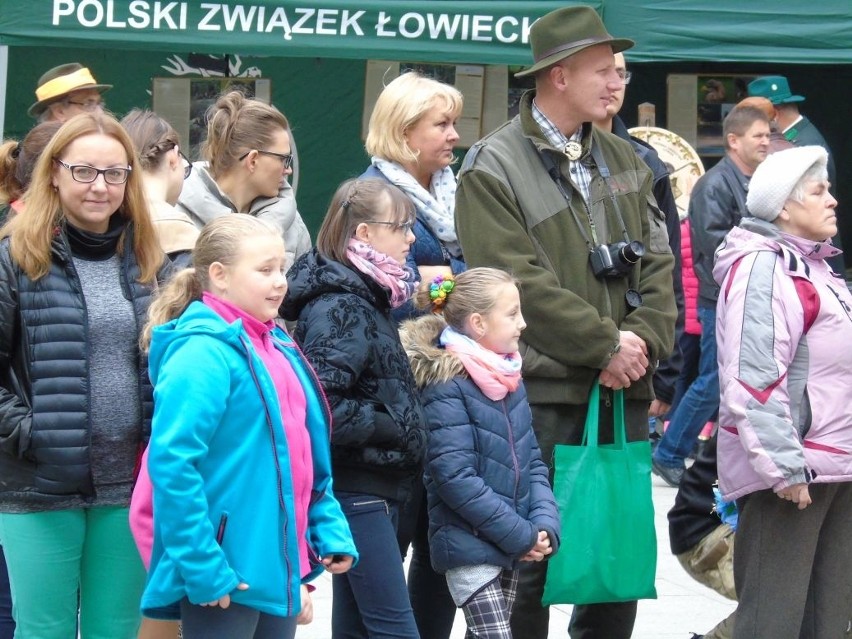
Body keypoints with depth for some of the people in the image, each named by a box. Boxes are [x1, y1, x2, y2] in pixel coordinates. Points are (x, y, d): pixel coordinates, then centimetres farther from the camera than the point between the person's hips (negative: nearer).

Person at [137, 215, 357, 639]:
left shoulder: (277, 348, 13)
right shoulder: (204, 353, -15)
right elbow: (172, 464, -22)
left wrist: (330, 531, 10)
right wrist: (202, 567, -23)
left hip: (279, 568, 9)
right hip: (222, 578, -9)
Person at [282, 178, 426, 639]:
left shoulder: (368, 297, 15)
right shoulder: (340, 307, -15)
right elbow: (318, 404, -25)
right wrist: (387, 426, -17)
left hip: (376, 485, 10)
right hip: (355, 489, -10)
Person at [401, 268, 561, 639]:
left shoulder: (510, 382, 11)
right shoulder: (447, 388, -14)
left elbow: (533, 462, 12)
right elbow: (456, 477, -20)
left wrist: (545, 525, -5)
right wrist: (521, 534, -17)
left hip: (513, 548, 8)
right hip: (470, 546, -8)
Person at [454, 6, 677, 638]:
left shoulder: (624, 160, 15)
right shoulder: (493, 168, -6)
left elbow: (657, 260, 11)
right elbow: (520, 282, -14)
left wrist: (644, 337, -8)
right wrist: (606, 345, -14)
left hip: (623, 387, 6)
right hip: (543, 390, -6)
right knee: (532, 558, -2)